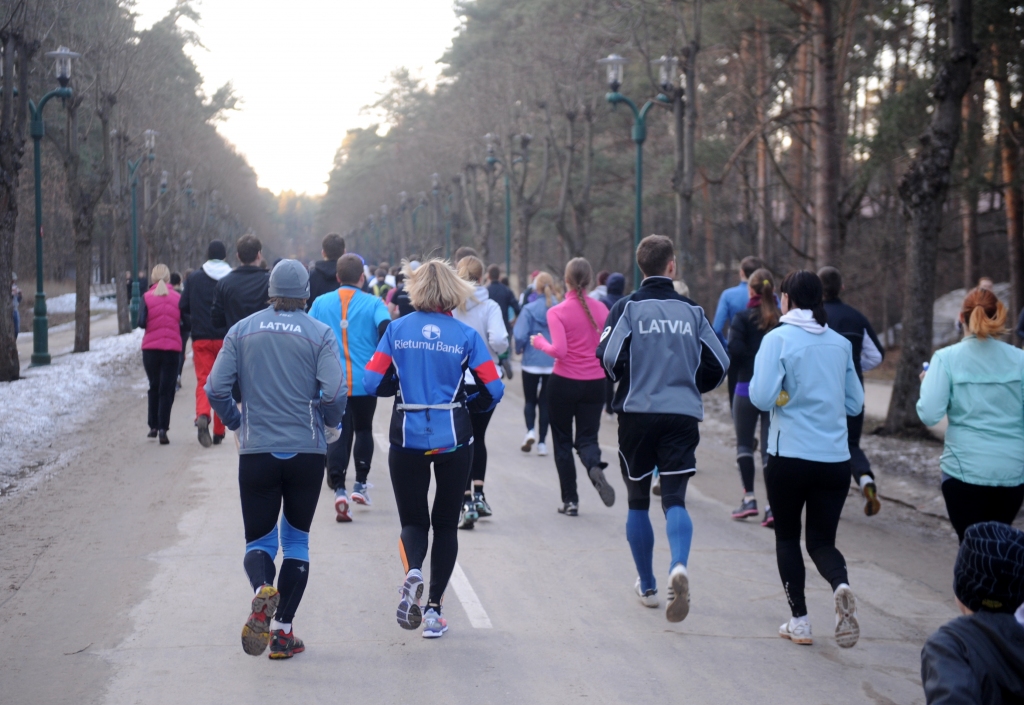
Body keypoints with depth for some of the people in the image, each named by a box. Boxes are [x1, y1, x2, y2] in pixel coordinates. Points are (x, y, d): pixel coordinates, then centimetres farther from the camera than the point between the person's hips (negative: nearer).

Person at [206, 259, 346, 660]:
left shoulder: (242, 331, 2)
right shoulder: (319, 334, -4)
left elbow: (216, 389, -3)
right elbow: (334, 393, -15)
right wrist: (331, 427, 4)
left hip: (256, 452, 1)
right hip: (307, 452, -1)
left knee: (259, 540, 10)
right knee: (296, 541, 14)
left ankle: (262, 590, -24)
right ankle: (283, 631, 8)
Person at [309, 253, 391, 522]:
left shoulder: (320, 303, 4)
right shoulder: (373, 304, -4)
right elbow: (387, 333, -16)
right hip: (365, 382, 0)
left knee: (336, 436, 2)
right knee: (364, 429, 21)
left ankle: (339, 489, -14)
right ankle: (361, 484, 21)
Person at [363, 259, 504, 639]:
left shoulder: (397, 329, -2)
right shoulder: (466, 335, -4)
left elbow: (372, 382, -5)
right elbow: (493, 389, -8)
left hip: (407, 438, 0)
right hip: (453, 438, 0)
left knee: (413, 520, 15)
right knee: (445, 523, 14)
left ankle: (412, 572, -17)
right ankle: (434, 608, 10)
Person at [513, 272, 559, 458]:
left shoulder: (529, 309, -11)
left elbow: (520, 335, -14)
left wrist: (520, 349, 6)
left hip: (532, 362, -2)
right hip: (554, 364, 2)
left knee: (530, 400, 13)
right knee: (545, 401, 12)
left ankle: (531, 430, -10)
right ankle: (542, 441, 10)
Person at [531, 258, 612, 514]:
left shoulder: (557, 312, -11)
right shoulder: (601, 309, 1)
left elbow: (559, 350, -19)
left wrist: (540, 343, -1)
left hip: (564, 383, -3)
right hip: (595, 384, 3)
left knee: (562, 441, 11)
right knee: (587, 438, 10)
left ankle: (570, 500, 11)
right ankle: (595, 467, -25)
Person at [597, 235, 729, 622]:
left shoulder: (628, 308, -2)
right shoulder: (692, 311, 6)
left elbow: (609, 359, -12)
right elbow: (718, 365, 4)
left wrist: (629, 380, 10)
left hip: (637, 414, -1)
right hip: (683, 415, 1)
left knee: (638, 501, 14)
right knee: (674, 499, -3)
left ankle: (647, 586, 22)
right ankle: (679, 567, -32)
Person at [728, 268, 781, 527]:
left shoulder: (742, 318, -8)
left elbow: (735, 352, -16)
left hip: (747, 389, -2)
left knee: (744, 444, 13)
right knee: (771, 448, 3)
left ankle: (749, 498, 10)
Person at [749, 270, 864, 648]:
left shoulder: (778, 339, -8)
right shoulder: (840, 343, 6)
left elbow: (762, 397, -16)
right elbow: (854, 403, 12)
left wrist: (787, 394, 6)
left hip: (789, 455, -3)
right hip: (835, 458, 3)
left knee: (787, 537, 15)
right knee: (822, 540, 10)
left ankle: (799, 620, 12)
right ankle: (840, 585, -21)